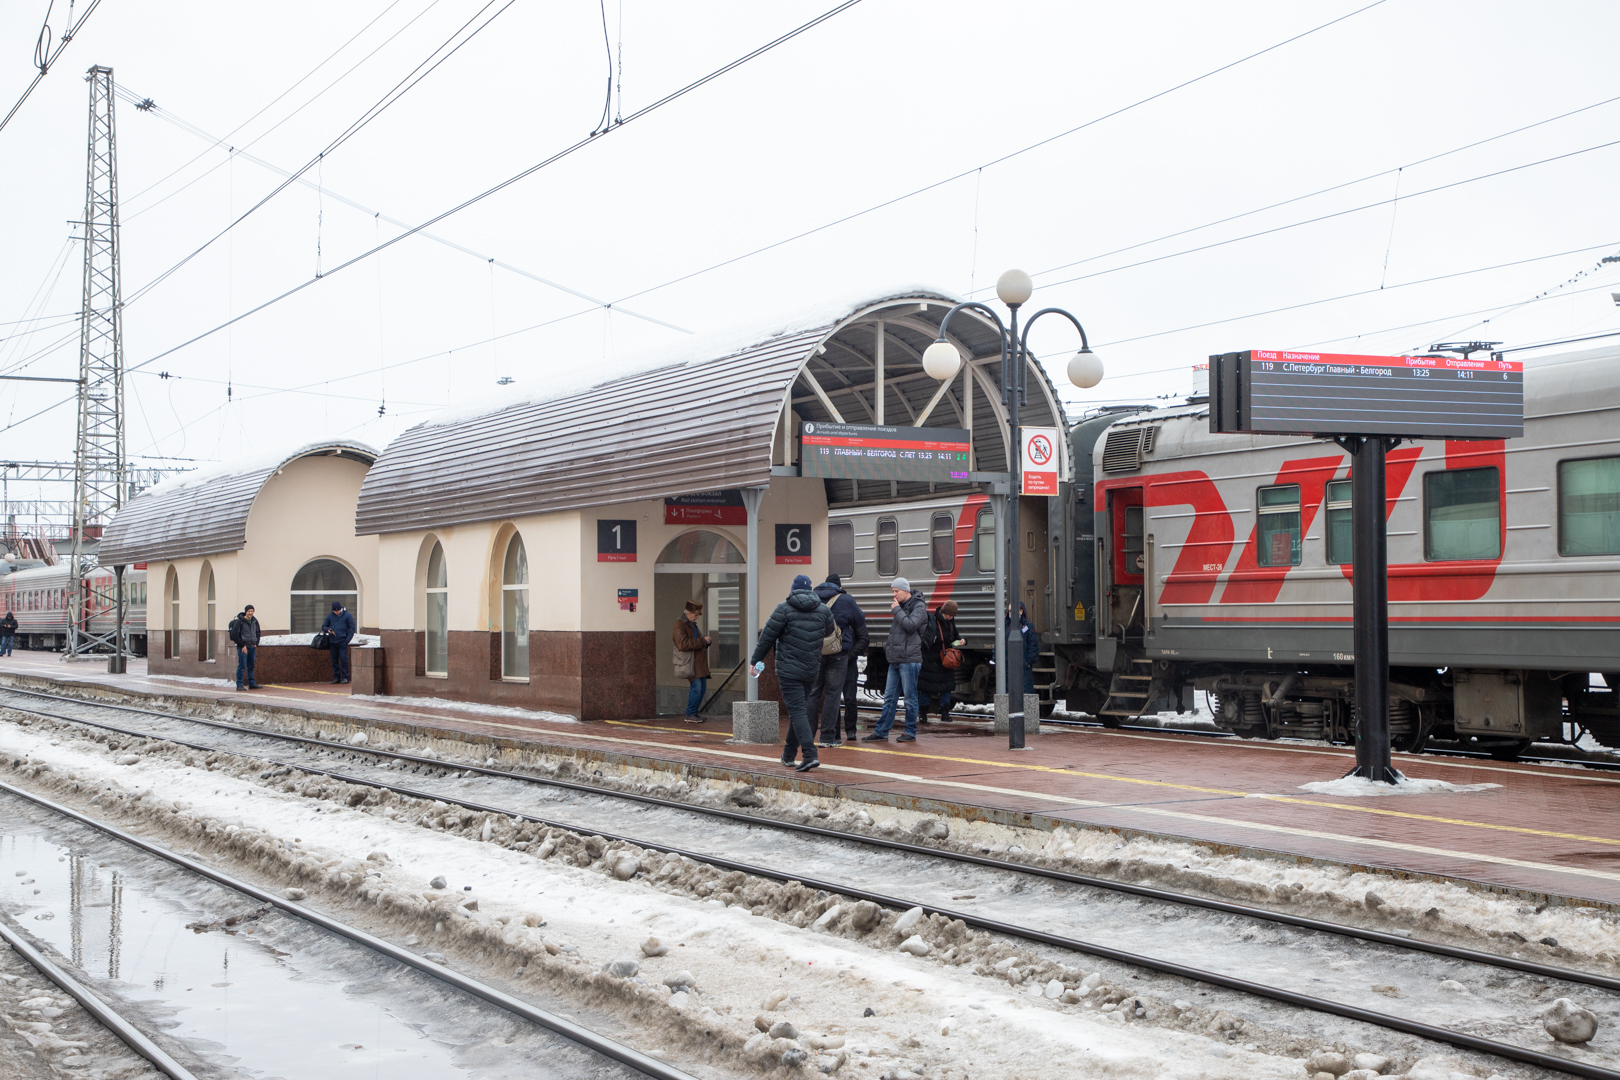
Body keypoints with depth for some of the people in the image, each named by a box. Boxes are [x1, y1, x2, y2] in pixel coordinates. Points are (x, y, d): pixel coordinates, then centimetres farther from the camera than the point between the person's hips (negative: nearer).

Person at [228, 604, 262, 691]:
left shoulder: (254, 621, 10)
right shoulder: (239, 621, -9)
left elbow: (258, 633, 23)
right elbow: (234, 635, -11)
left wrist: (256, 644, 9)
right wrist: (242, 645, -12)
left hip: (252, 647, 6)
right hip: (243, 647, -6)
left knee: (251, 666, 10)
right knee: (242, 666, -7)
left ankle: (251, 684, 17)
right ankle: (239, 685, -5)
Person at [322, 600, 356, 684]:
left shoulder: (347, 616, 2)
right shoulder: (330, 616, 12)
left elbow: (351, 628, 1)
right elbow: (323, 626, 19)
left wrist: (347, 640, -8)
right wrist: (328, 630, -5)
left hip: (342, 642, -4)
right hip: (333, 642, 4)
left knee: (343, 659, -9)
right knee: (334, 660, 6)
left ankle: (345, 677, -5)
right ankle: (336, 677, 12)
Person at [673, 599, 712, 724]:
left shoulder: (692, 625, 20)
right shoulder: (680, 626, -12)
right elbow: (683, 645, -24)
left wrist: (707, 641, 7)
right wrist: (702, 641, -20)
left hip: (699, 663, 10)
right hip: (690, 662, -10)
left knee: (702, 688, 9)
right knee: (696, 687, -15)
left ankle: (693, 713, 16)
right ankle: (690, 715, -8)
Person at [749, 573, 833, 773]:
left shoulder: (784, 609, -7)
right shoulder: (823, 610, 5)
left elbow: (767, 636, -5)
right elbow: (829, 631, 21)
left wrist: (756, 660, 5)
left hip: (789, 669, -5)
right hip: (812, 669, 5)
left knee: (797, 711, -7)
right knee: (800, 708, 17)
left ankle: (810, 755, -21)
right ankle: (789, 755, 27)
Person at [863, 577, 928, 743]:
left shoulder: (919, 606, -7)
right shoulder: (901, 606, 18)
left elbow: (910, 625, -22)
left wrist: (897, 611, -11)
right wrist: (889, 645, 15)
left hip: (909, 659, -8)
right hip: (895, 660, 8)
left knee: (910, 697, -1)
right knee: (889, 697, 8)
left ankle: (910, 732, 7)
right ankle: (881, 732, 10)